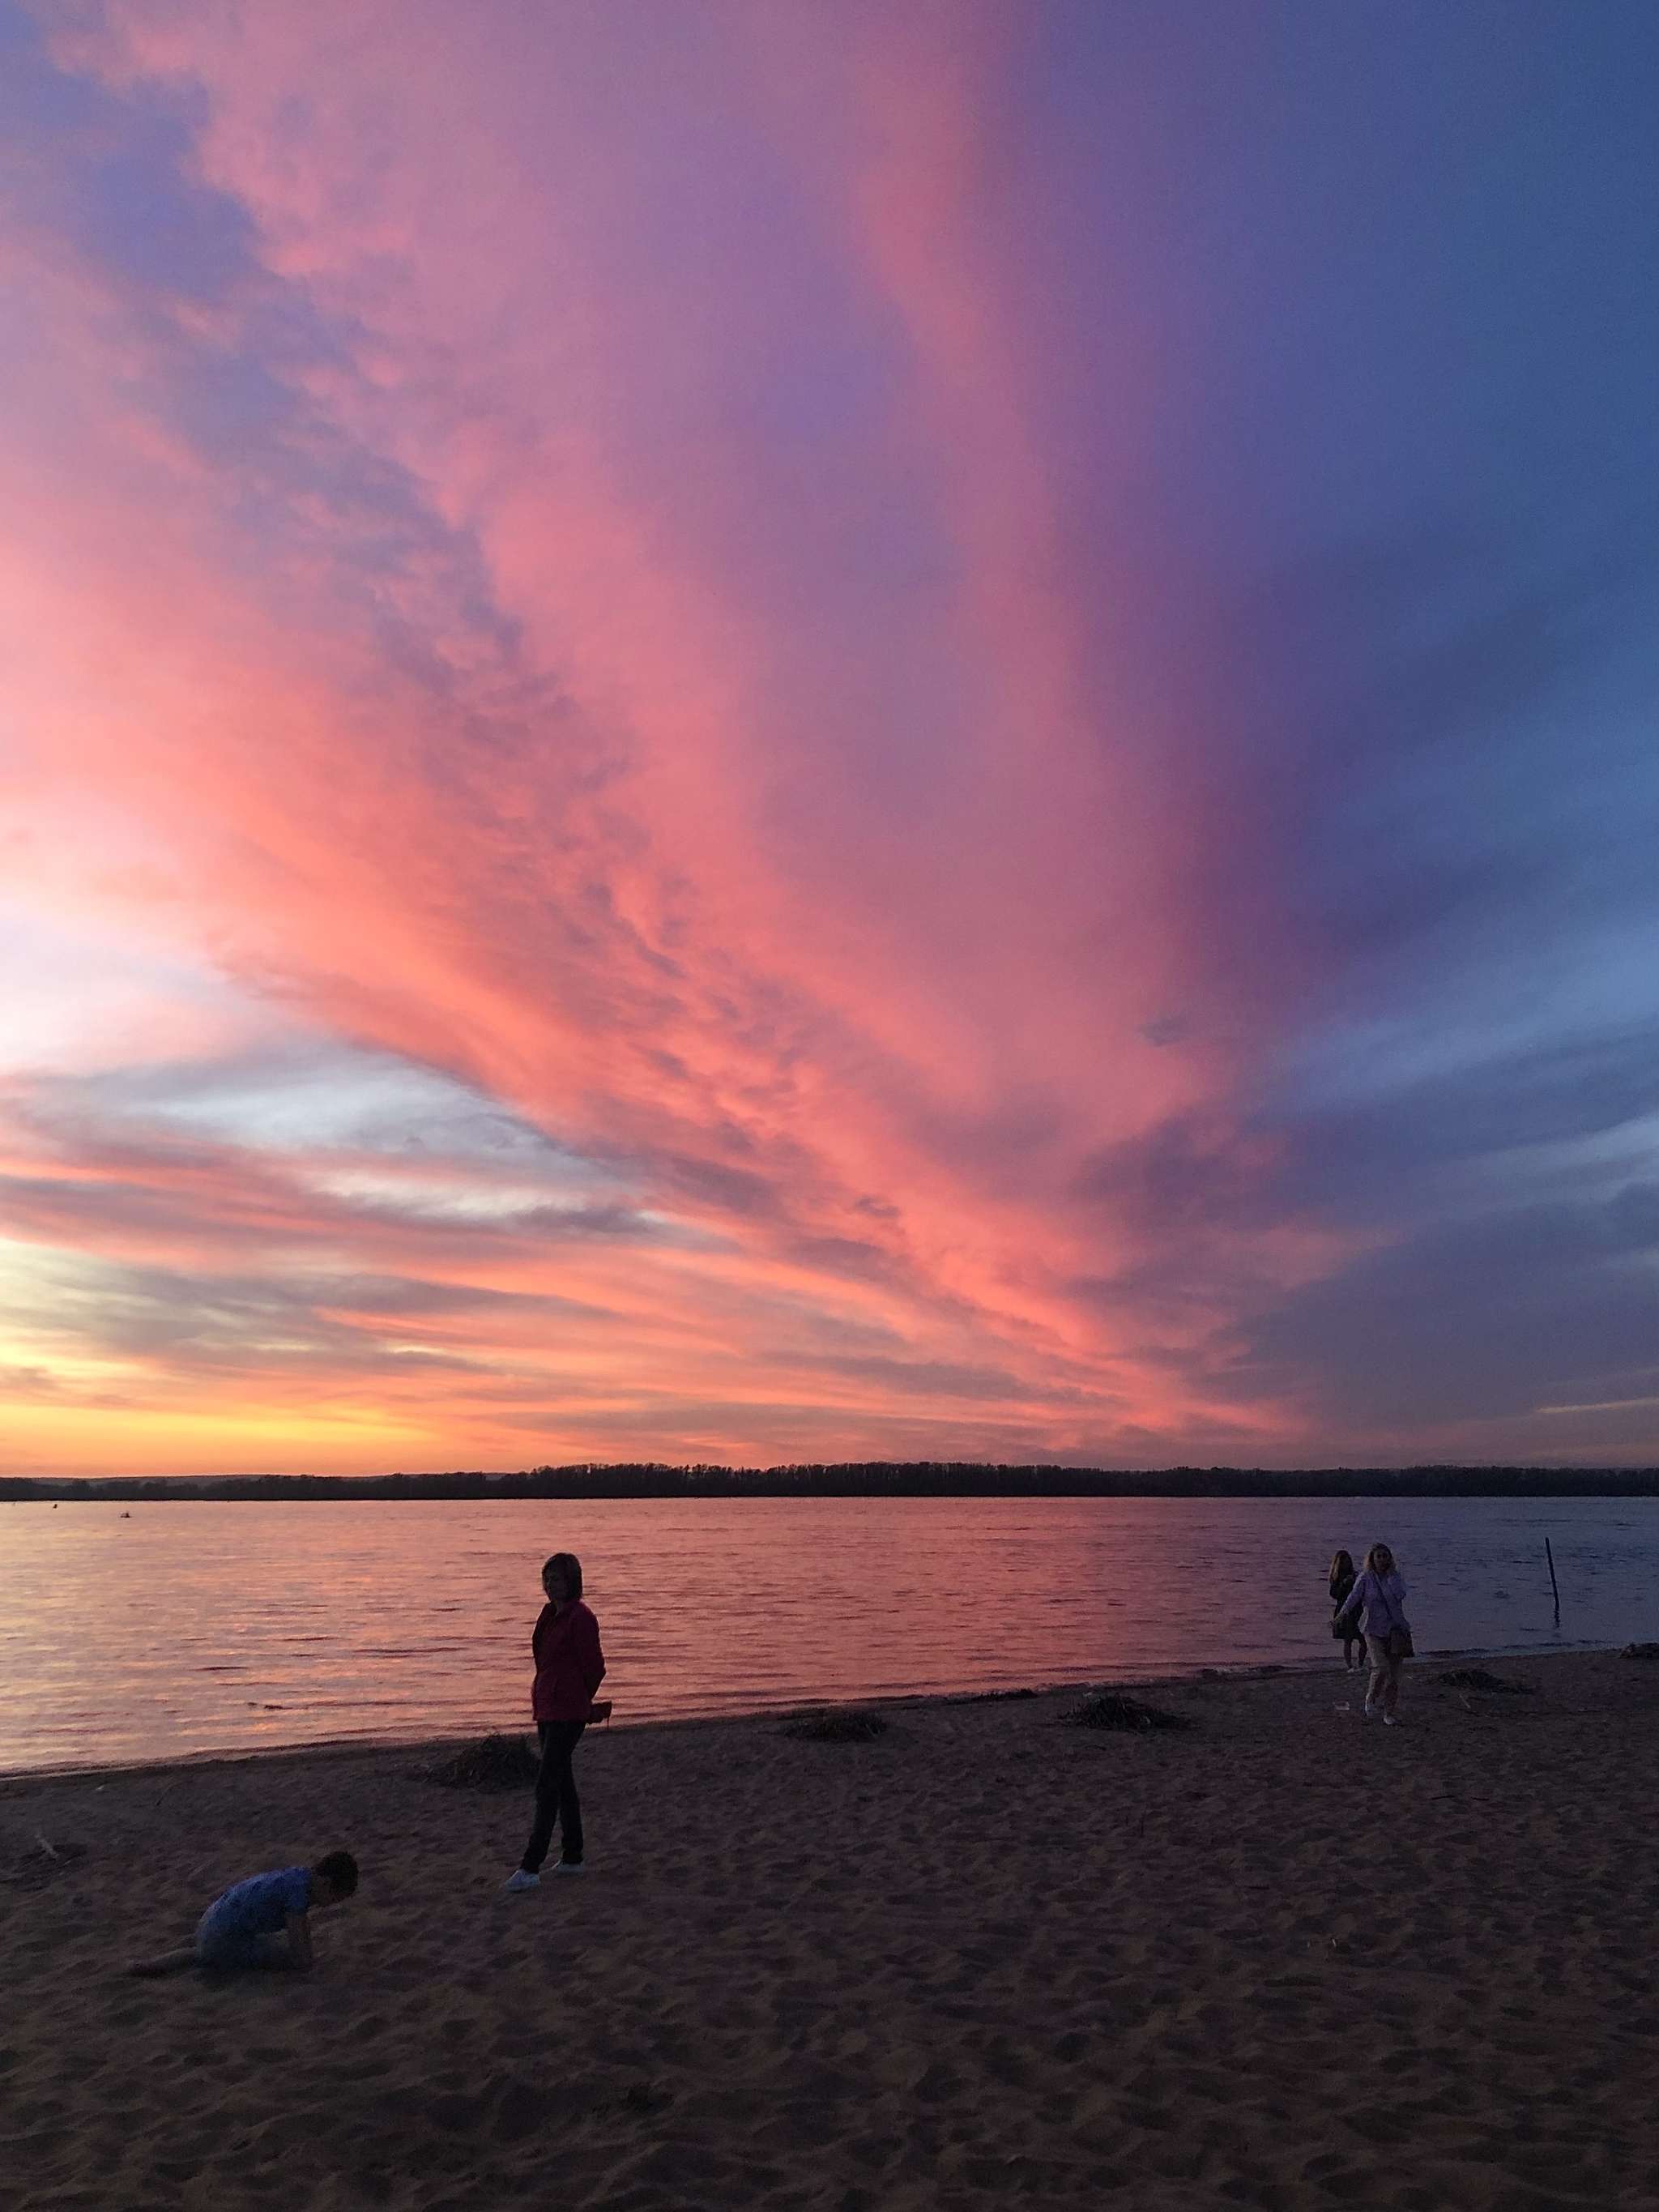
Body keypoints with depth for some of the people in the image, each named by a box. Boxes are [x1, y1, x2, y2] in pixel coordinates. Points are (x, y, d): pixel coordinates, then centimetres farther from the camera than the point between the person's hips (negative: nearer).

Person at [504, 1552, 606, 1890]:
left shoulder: (580, 1618, -15)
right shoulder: (550, 1614, 11)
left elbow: (594, 1668, -12)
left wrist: (578, 1701, 3)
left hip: (567, 1713, -9)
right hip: (547, 1708, 9)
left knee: (547, 1787, -7)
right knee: (562, 1783, 15)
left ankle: (530, 1868, -4)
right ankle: (573, 1858, 25)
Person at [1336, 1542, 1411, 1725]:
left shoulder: (1396, 1576, 1)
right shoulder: (1365, 1579, -3)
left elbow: (1400, 1595, -17)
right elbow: (1354, 1596, -16)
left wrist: (1390, 1576, -13)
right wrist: (1343, 1613, -32)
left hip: (1396, 1629, 2)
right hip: (1375, 1629, -2)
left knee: (1393, 1673, 4)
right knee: (1381, 1668, -16)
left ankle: (1389, 1712, 19)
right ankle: (1371, 1699, 11)